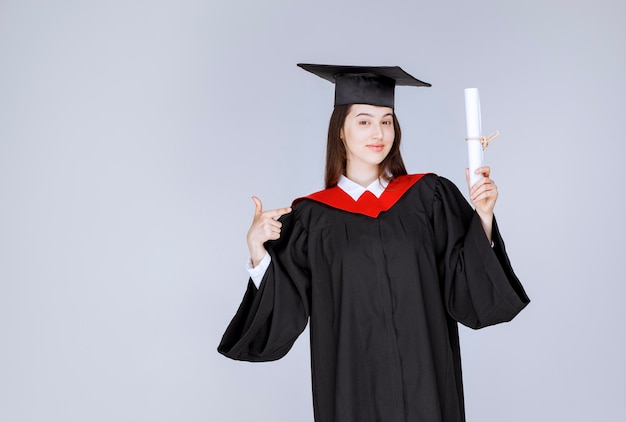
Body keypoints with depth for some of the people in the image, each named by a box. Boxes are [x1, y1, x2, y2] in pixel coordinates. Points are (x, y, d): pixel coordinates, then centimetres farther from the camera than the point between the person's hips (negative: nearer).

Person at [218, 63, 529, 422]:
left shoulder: (431, 196, 1)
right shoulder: (312, 218, 0)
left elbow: (466, 291, -3)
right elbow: (283, 314, -3)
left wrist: (483, 217, -14)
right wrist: (257, 247, -16)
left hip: (426, 383, 1)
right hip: (352, 388, 0)